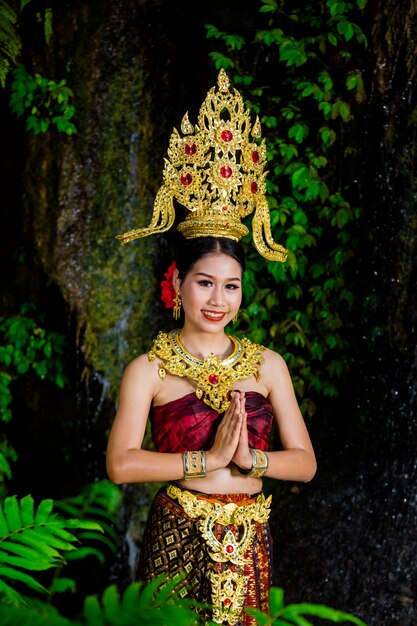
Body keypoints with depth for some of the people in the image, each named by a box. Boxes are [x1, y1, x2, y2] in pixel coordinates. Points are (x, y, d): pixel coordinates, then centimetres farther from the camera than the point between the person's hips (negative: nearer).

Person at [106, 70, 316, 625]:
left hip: (248, 542, 3)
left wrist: (248, 458, -12)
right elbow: (121, 464, -13)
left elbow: (305, 463, 6)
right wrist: (209, 460, -14)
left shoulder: (268, 365, 7)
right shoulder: (148, 369, -2)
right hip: (178, 538, -3)